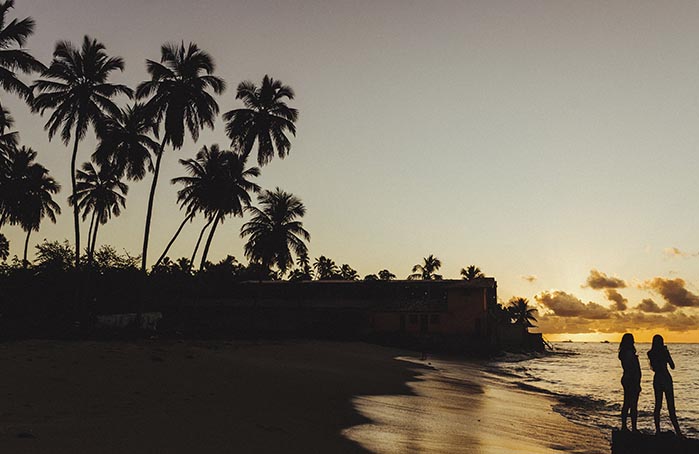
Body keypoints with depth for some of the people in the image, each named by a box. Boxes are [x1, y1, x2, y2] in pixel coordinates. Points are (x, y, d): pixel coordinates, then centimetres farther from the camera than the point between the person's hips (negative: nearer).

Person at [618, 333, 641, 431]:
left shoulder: (623, 353, 11)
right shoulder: (629, 353, -18)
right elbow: (634, 369, -19)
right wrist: (637, 384, -18)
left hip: (625, 379, 10)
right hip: (632, 380, -10)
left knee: (626, 404, 13)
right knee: (633, 405, -4)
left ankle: (624, 426, 18)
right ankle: (634, 428, -1)